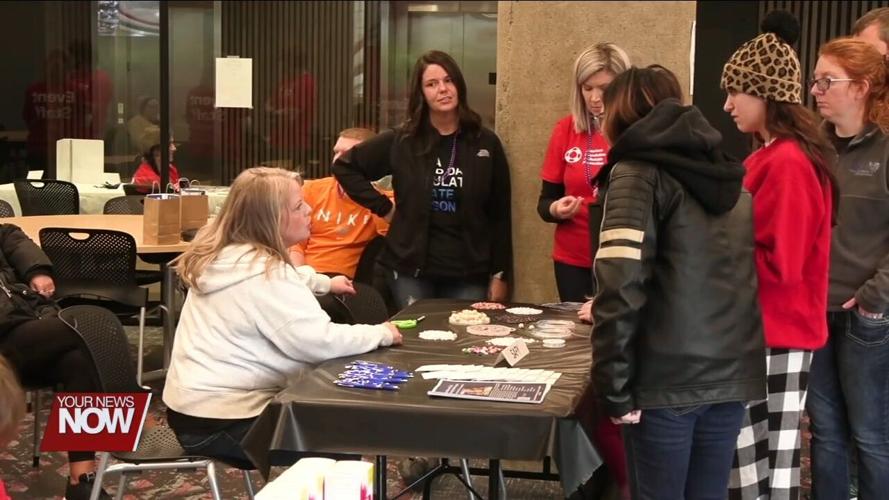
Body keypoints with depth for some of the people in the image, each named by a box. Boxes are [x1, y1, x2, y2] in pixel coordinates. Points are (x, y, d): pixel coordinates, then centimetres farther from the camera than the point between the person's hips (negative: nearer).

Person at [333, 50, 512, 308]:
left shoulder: (486, 143, 1)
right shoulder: (400, 142, 0)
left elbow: (500, 215, 3)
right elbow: (344, 166, 8)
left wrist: (500, 274, 1)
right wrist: (384, 208, 0)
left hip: (469, 273, 0)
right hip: (411, 269, 0)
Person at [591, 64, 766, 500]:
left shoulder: (639, 172, -4)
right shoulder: (727, 176, 16)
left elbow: (621, 285, -16)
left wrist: (615, 387, -12)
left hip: (668, 379, -6)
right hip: (732, 374, 6)